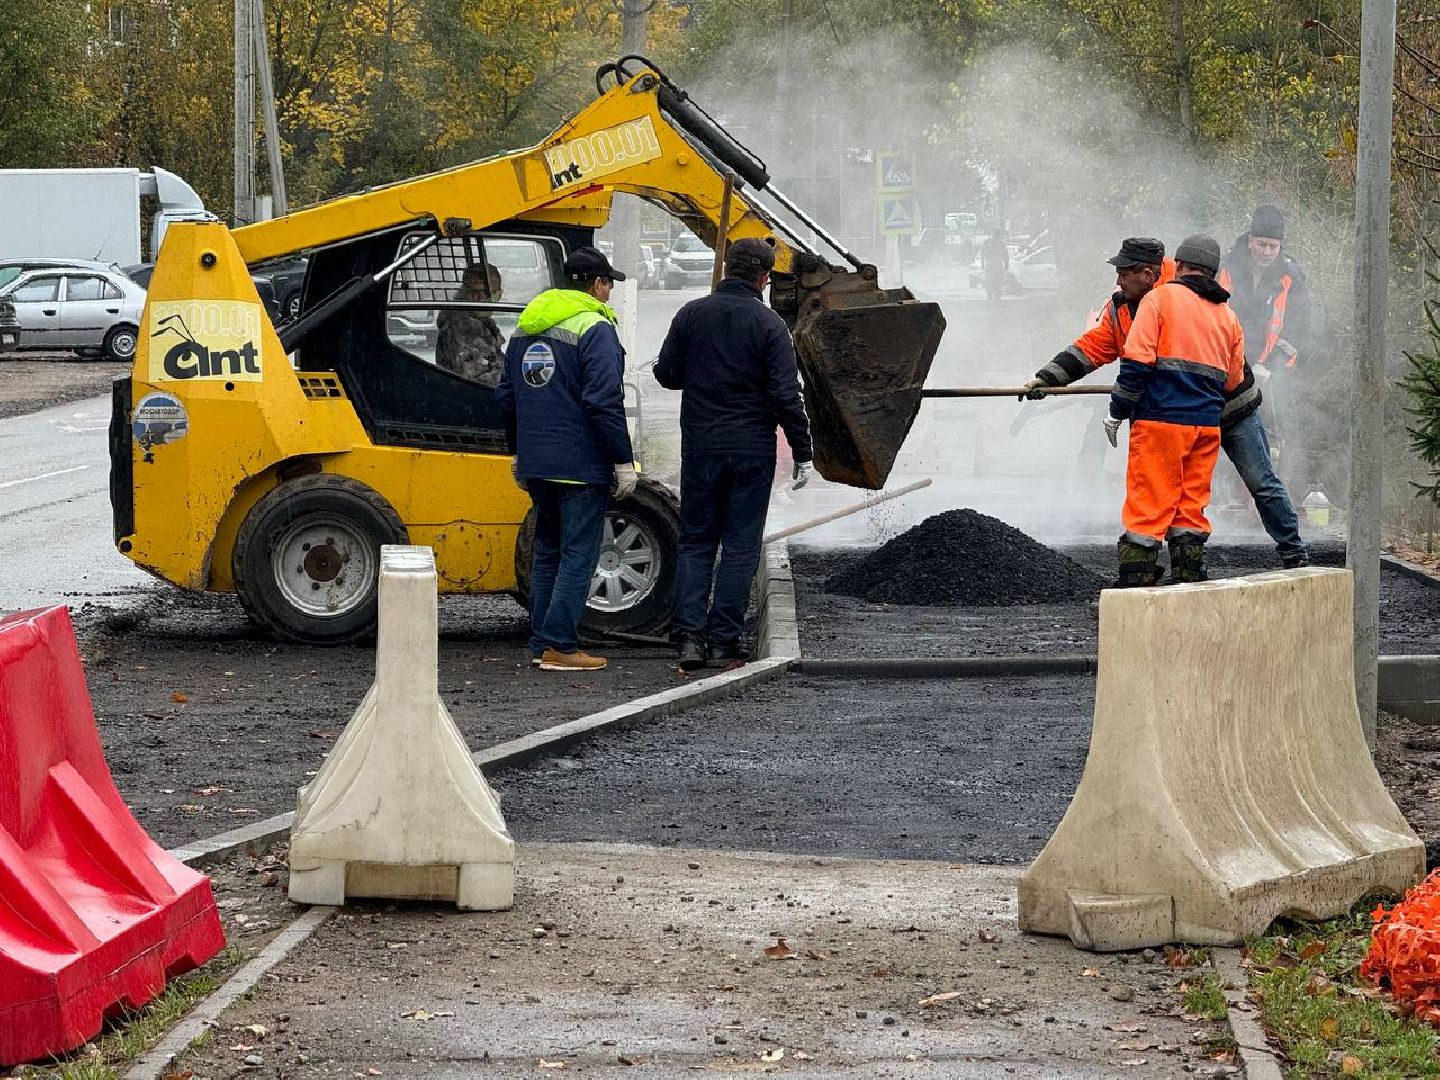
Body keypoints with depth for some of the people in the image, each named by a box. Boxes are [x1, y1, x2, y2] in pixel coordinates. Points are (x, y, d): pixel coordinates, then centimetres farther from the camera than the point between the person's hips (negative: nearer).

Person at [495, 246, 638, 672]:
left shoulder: (527, 328, 13)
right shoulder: (595, 329, -11)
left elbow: (506, 396, 19)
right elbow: (604, 402, -18)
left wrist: (519, 453, 28)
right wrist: (623, 461, -13)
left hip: (537, 463, 8)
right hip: (581, 467, -8)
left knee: (547, 553, 16)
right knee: (578, 556, -4)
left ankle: (540, 644, 17)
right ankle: (559, 646, -7)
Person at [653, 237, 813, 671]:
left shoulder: (691, 314, 0)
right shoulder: (768, 324, -8)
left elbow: (666, 373, 6)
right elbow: (786, 395, -10)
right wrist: (802, 453, -4)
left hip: (700, 446, 2)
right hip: (752, 451, -2)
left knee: (695, 542, 10)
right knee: (740, 546, 5)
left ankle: (689, 635, -2)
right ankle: (723, 641, 3)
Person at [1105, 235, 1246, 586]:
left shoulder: (1161, 297, -1)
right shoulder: (1229, 317, 17)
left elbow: (1137, 360, -9)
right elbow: (1232, 381, 17)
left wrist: (1117, 411, -4)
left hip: (1161, 418, -5)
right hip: (1207, 425, 5)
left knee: (1147, 504, -5)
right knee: (1191, 507, 12)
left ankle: (1133, 587, -8)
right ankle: (1189, 586, 10)